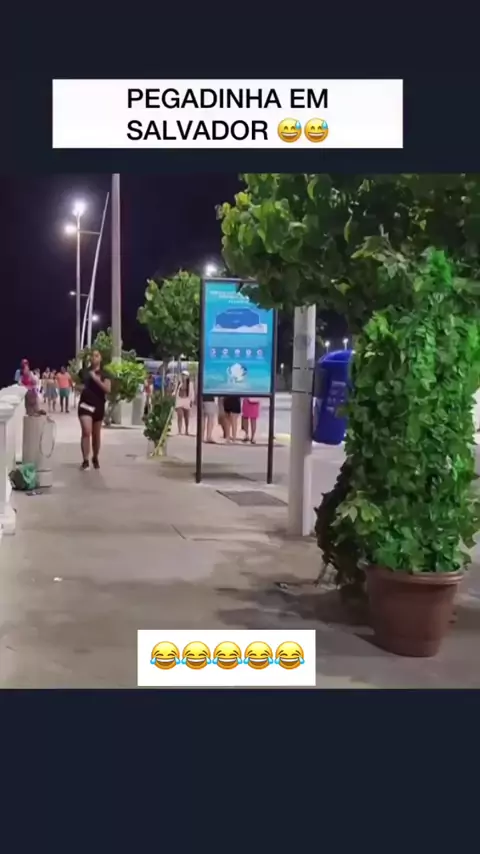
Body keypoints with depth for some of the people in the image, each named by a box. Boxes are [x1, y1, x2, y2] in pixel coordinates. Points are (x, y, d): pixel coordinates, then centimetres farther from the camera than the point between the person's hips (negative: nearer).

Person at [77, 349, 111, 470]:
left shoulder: (104, 374, 0)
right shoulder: (84, 371, 2)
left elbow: (108, 390, -13)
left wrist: (96, 379, -21)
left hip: (99, 406, 1)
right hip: (85, 404, -1)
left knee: (96, 434, 12)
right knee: (86, 432, -16)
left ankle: (95, 458, 31)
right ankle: (85, 460, -14)